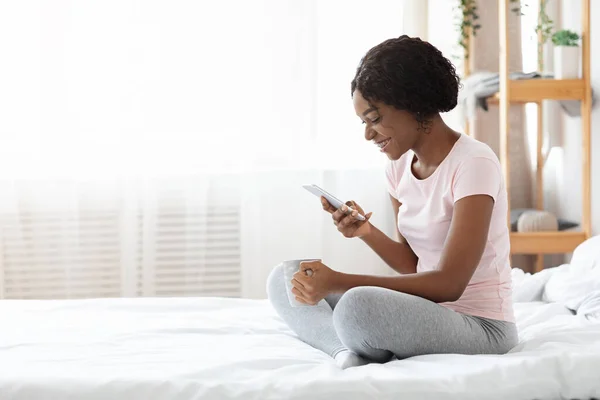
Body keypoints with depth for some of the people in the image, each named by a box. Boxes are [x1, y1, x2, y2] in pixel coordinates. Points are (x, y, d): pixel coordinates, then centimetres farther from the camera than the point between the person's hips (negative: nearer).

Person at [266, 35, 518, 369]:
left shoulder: (473, 163, -17)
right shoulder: (399, 166, 7)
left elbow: (449, 284, -23)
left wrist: (339, 281, -26)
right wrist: (368, 232, -9)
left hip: (480, 325, -9)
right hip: (427, 312, 9)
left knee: (358, 306, -38)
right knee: (284, 280, 1)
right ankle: (349, 351, -21)